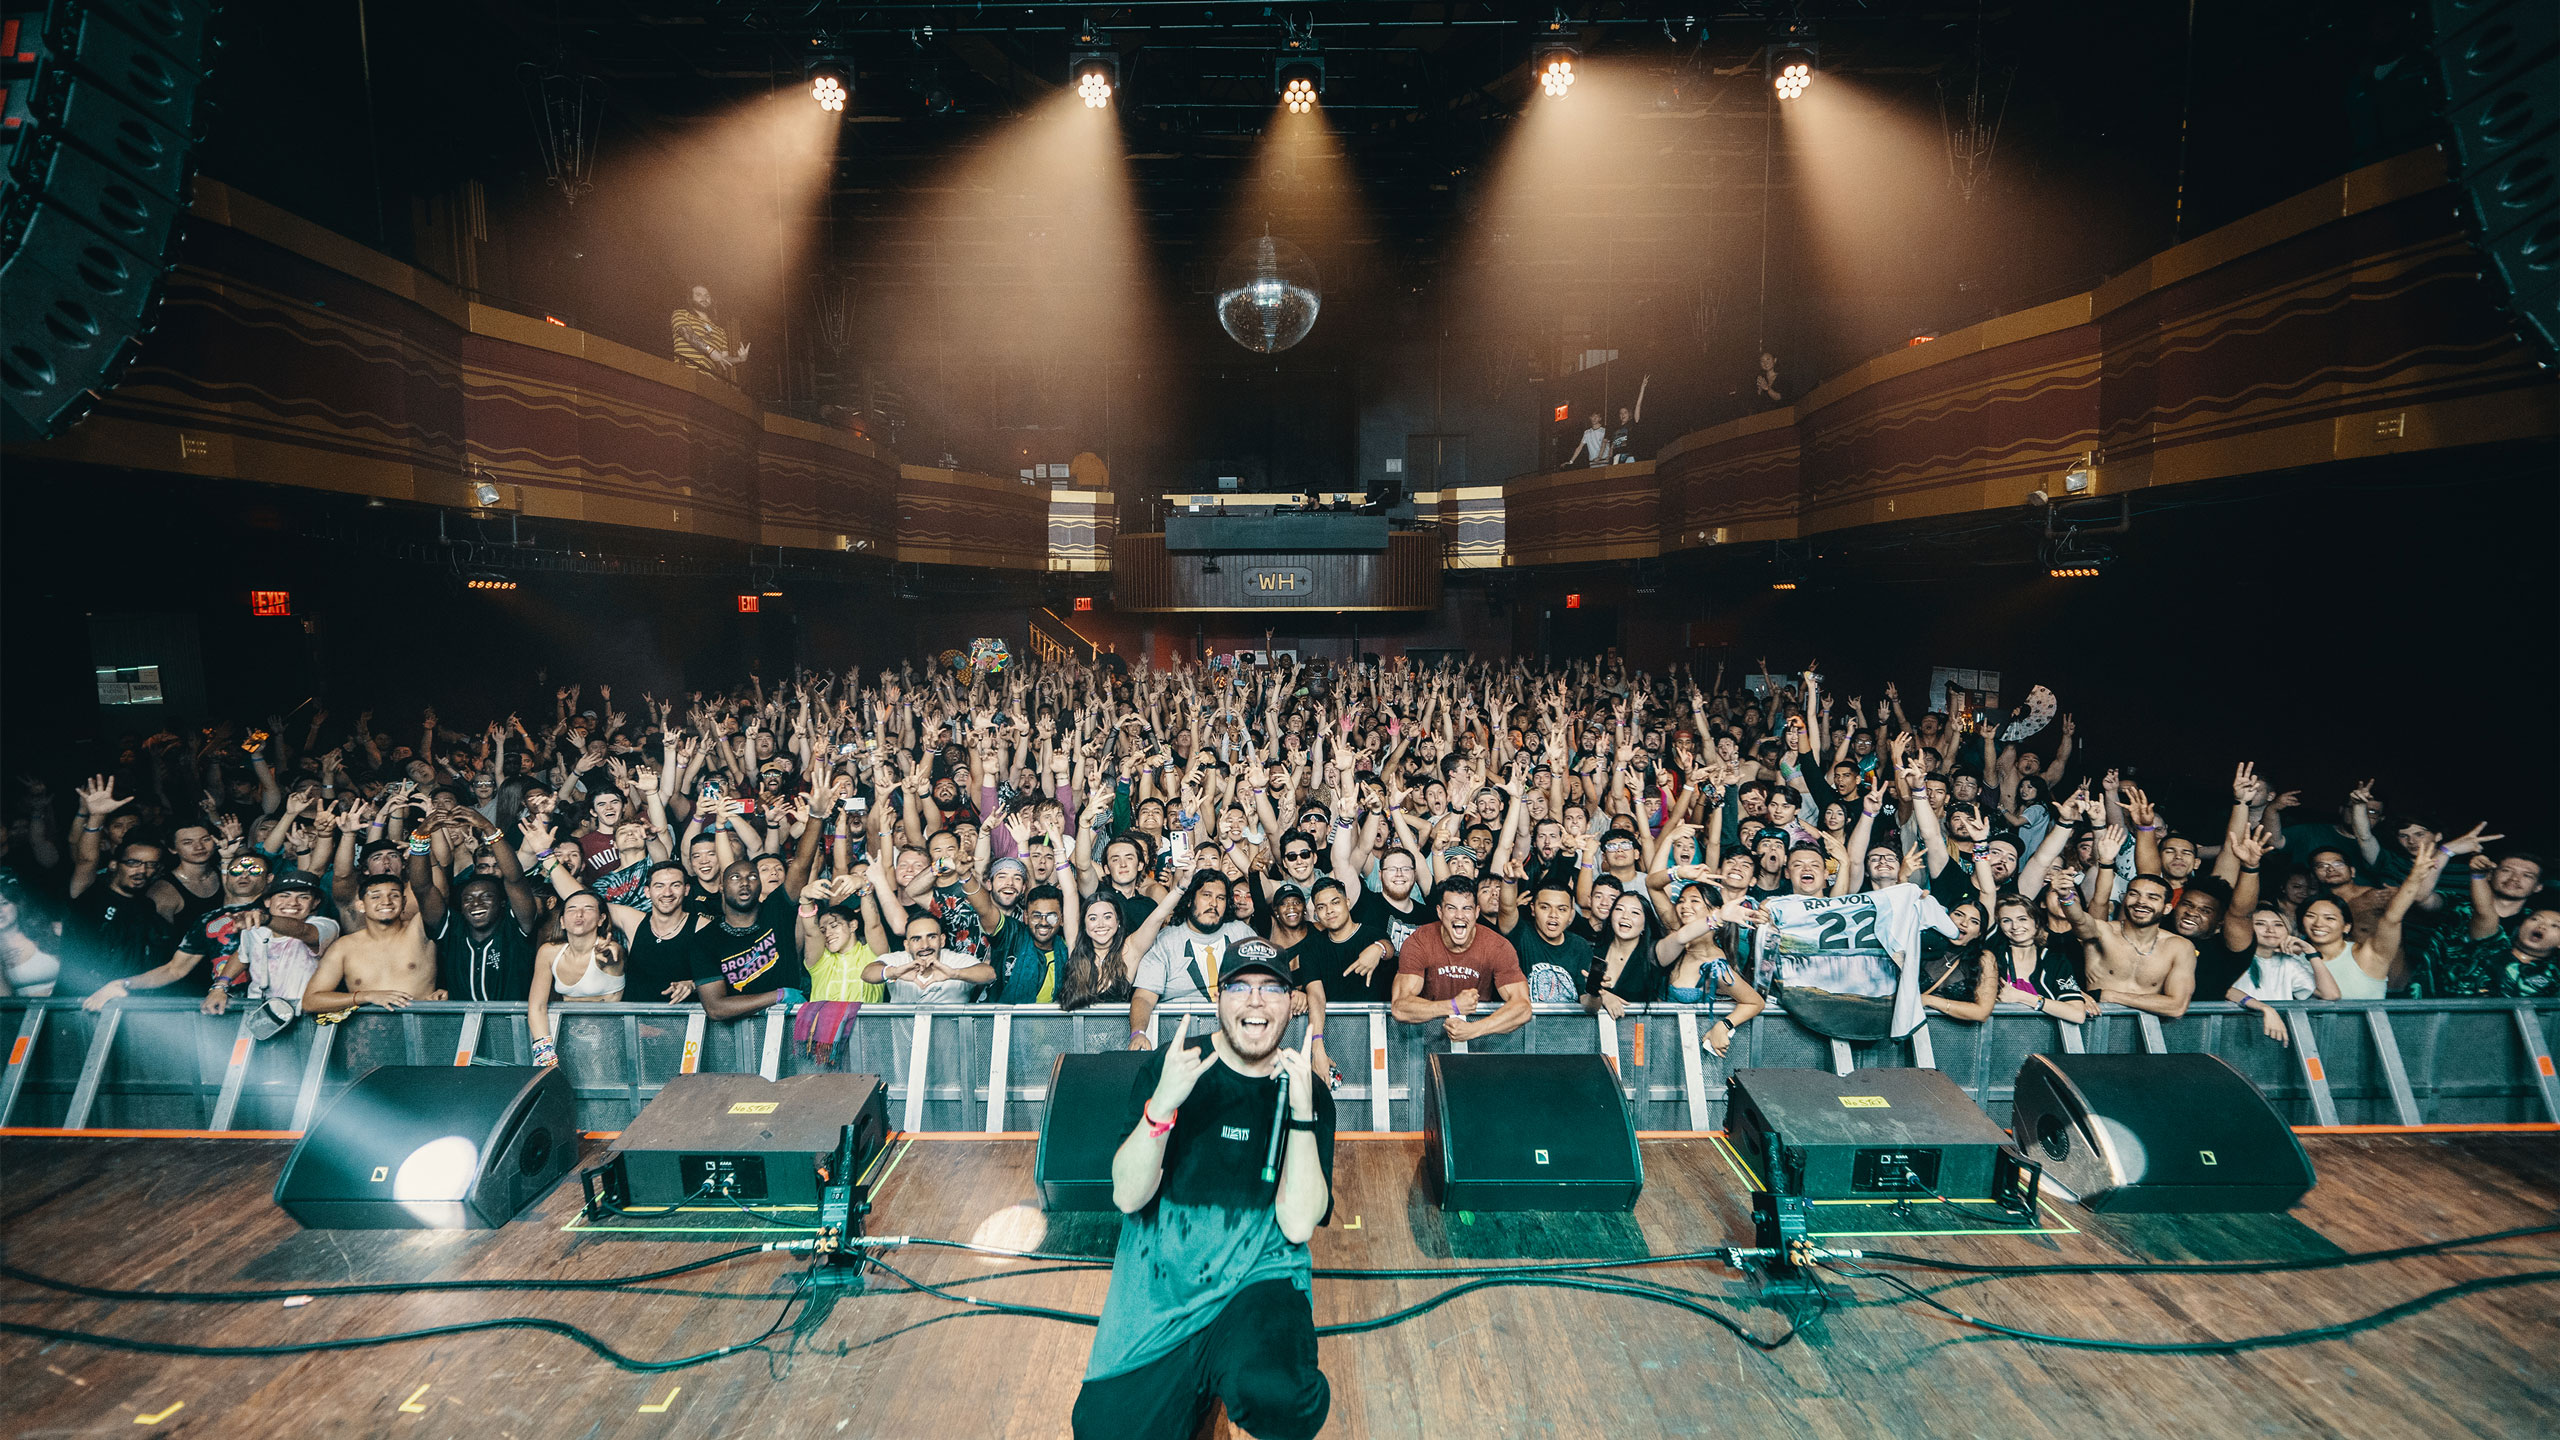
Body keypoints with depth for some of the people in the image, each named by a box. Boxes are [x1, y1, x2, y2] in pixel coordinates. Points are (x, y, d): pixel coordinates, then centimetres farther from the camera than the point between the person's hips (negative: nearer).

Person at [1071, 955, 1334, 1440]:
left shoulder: (1309, 1093, -1)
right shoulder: (1165, 1067, -2)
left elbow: (1298, 1225, -9)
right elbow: (1128, 1196, -9)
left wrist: (1301, 1112, -21)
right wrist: (1163, 1104, -26)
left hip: (1259, 1277, -1)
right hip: (1160, 1282, 2)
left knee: (1275, 1395, -30)